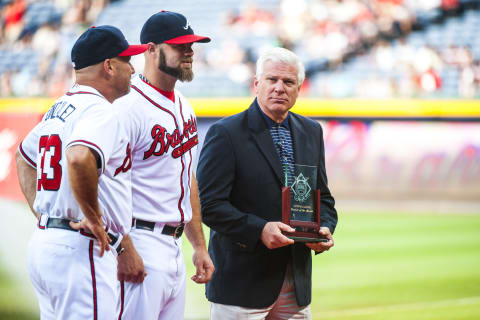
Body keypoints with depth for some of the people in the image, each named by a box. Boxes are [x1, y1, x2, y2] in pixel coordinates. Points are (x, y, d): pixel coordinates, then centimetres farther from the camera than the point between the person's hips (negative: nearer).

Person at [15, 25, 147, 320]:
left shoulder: (59, 109, 17)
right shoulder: (99, 110, -13)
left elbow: (24, 155, 33)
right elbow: (79, 159, -33)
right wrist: (93, 217, -21)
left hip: (43, 241, 10)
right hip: (80, 248, -10)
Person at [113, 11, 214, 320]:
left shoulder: (184, 107, 16)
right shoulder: (129, 106, -14)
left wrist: (200, 246, 19)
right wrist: (124, 249, -22)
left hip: (174, 246, 9)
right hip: (140, 244, -9)